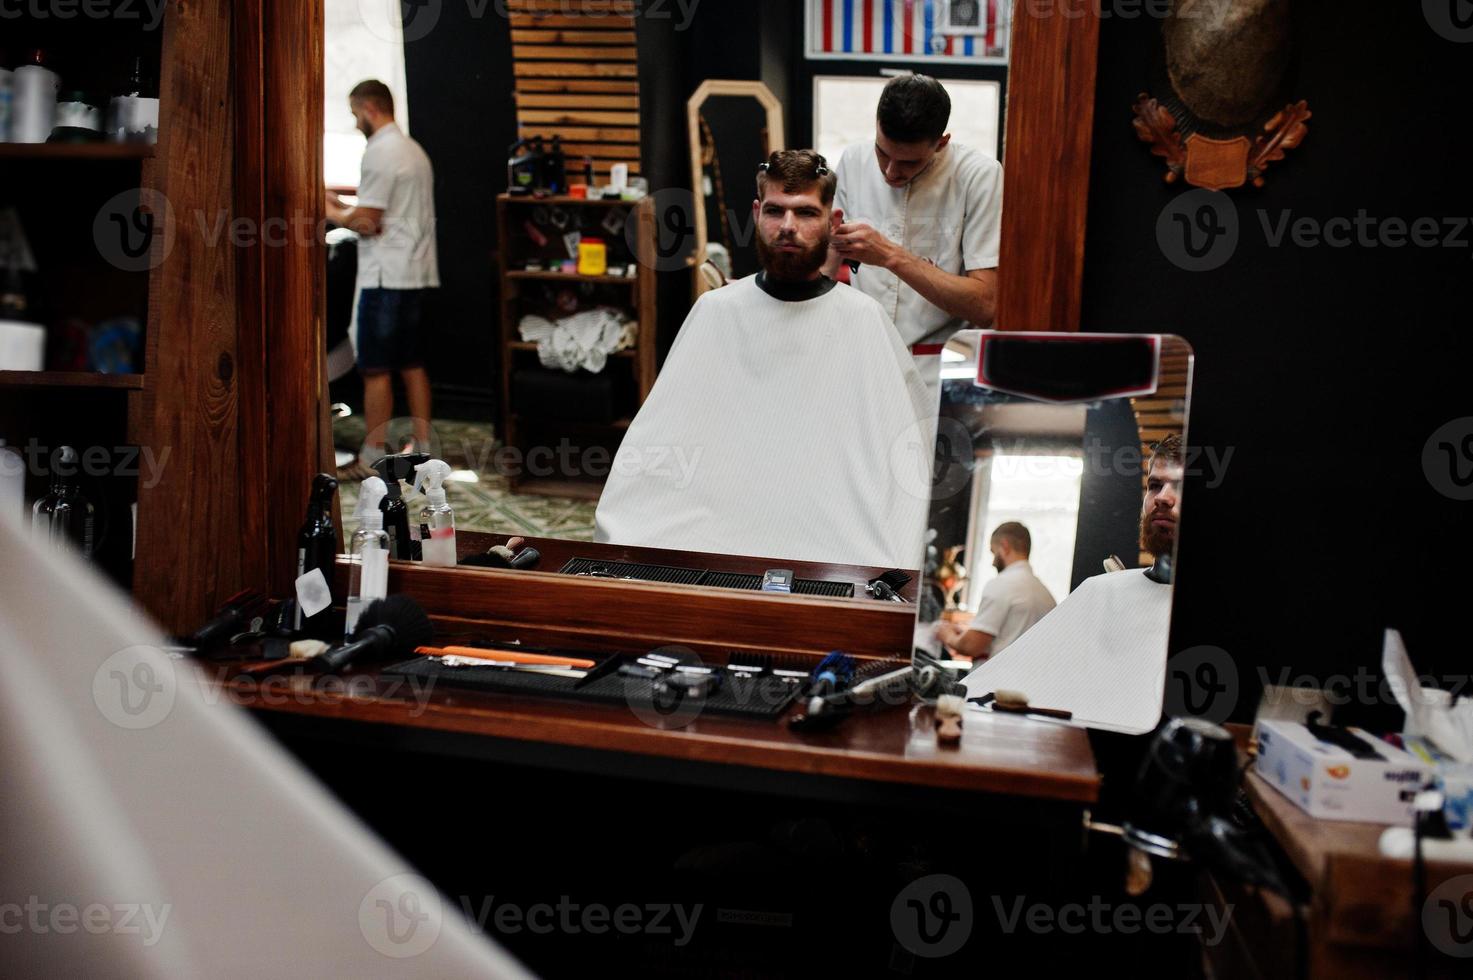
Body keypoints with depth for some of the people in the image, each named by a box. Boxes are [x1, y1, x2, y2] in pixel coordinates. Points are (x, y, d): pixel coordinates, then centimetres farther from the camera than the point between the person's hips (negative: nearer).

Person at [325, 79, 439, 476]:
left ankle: (373, 459, 0)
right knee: (412, 365, 11)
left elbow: (367, 222, -16)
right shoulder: (414, 150, 17)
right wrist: (344, 205, 19)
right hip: (416, 273, 9)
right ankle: (423, 448, 15)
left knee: (376, 369, -4)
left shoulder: (379, 151, -12)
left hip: (387, 276, -9)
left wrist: (331, 212, 0)